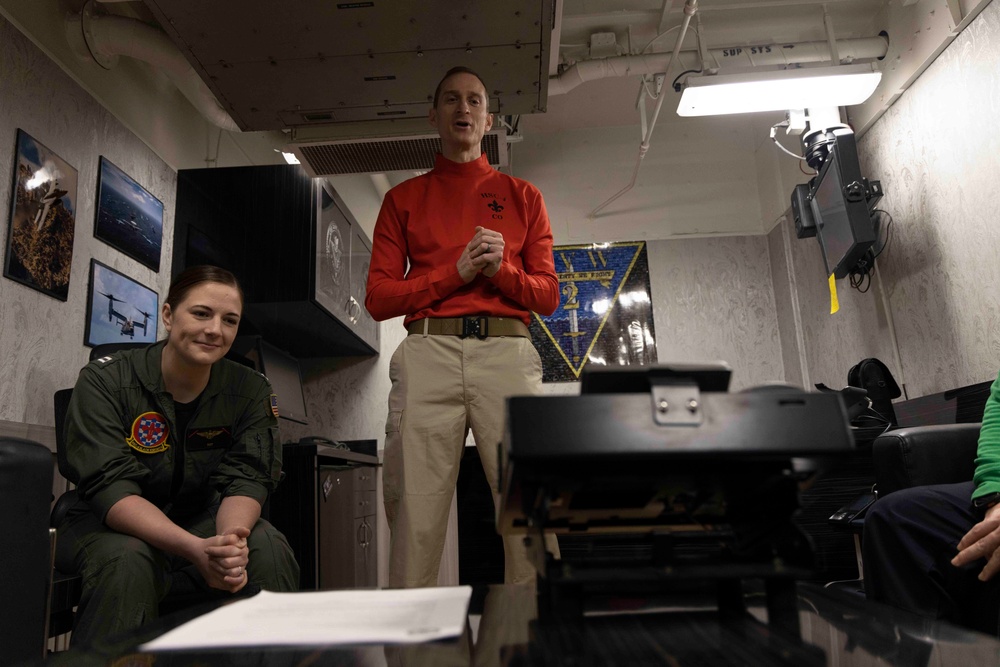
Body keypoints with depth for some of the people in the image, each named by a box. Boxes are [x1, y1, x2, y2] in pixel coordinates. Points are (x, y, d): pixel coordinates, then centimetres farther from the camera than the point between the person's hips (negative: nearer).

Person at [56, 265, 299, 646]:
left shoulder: (250, 391, -6)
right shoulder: (104, 381, -15)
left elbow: (247, 478, -14)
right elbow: (111, 486, -25)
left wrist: (232, 539, -38)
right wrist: (196, 550, -41)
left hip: (199, 523, 3)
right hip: (106, 526, -2)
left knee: (266, 546, -25)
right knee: (129, 561, -35)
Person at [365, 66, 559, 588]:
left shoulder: (522, 196, 21)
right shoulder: (403, 199, 20)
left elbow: (548, 296, 15)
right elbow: (378, 298, 10)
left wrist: (500, 269, -4)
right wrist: (457, 271, -2)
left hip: (507, 353, 1)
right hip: (427, 354, 0)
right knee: (416, 515, -5)